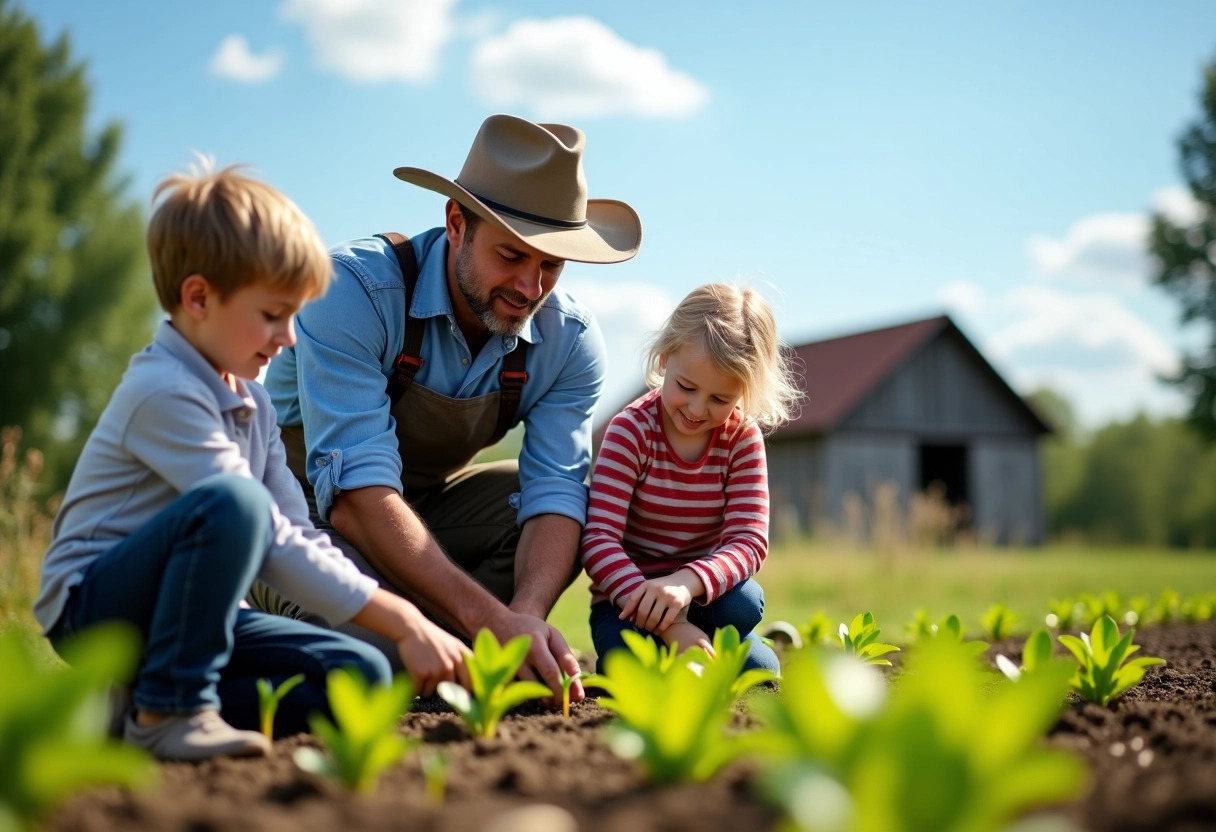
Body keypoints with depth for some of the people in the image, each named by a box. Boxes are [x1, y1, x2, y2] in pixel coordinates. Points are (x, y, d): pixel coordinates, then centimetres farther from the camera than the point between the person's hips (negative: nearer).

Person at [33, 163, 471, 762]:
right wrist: (404, 623, -25)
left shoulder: (250, 402, 10)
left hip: (181, 614, 9)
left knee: (360, 677, -9)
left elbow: (297, 536, 6)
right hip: (92, 606, -8)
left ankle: (134, 701, -7)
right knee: (233, 501, -35)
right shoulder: (164, 393, -19)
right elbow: (275, 545, -25)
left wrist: (412, 625, -5)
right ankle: (168, 708, -21)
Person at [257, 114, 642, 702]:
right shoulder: (356, 288, -28)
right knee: (370, 639, -35)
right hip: (307, 503, -5)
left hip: (428, 506, 6)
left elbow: (555, 490, -18)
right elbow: (355, 491, -36)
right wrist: (488, 617, -45)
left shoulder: (570, 340, -13)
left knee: (591, 503, -14)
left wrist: (524, 615, -39)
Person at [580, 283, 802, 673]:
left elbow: (749, 541, -17)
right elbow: (599, 540, -26)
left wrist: (686, 583, -41)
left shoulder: (744, 438, -8)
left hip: (701, 594, 3)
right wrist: (670, 626, -39)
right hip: (629, 597, -2)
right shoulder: (631, 431, -17)